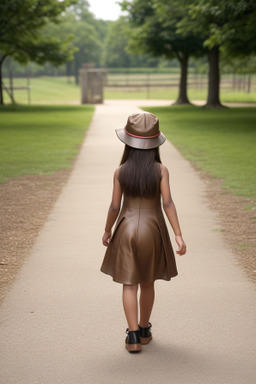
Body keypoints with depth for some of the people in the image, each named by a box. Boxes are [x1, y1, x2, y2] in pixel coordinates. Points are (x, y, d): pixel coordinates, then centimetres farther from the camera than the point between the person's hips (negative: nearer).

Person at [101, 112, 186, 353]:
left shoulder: (120, 172, -7)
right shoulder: (160, 170, -9)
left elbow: (114, 206, -4)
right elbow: (168, 203, -14)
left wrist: (107, 231, 11)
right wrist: (178, 235, -12)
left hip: (126, 231, -1)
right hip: (152, 232, 1)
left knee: (129, 284, 5)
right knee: (147, 283, 17)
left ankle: (134, 336, -2)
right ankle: (144, 329, 30)